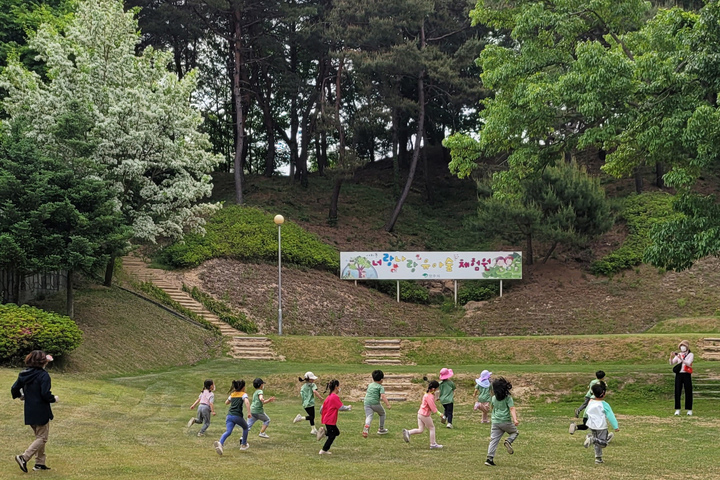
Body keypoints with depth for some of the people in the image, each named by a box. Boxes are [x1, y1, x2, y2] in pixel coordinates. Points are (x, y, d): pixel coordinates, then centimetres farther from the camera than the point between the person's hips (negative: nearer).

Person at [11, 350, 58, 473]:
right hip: (41, 411, -8)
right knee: (42, 438, 3)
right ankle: (24, 457, -10)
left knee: (39, 436, 20)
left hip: (29, 411, 8)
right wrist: (54, 398, -4)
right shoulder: (43, 375, -17)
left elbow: (14, 389, 8)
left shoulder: (24, 374, 5)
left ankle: (40, 462, 22)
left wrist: (20, 396, 27)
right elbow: (45, 394, -23)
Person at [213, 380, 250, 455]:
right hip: (238, 416, -4)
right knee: (245, 428, 25)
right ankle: (243, 445, 32)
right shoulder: (243, 394, 4)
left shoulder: (232, 394, 20)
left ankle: (220, 443, -41)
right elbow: (247, 402, -16)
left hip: (229, 415, 4)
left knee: (228, 431, -13)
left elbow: (226, 403, 34)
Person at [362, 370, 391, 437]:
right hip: (375, 403, -3)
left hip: (367, 402, 3)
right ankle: (381, 429, 28)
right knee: (382, 414, 22)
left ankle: (366, 425, -42)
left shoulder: (369, 385, 19)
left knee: (369, 416, -8)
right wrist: (387, 404, -17)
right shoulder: (380, 387, 2)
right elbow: (383, 396, -12)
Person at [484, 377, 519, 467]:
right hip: (506, 421, -4)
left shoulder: (493, 398, 8)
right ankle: (508, 441, -8)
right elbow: (512, 409, -17)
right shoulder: (508, 398, -6)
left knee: (493, 440, 3)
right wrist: (515, 419, -27)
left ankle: (490, 458, -6)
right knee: (515, 432, 22)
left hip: (495, 421, 4)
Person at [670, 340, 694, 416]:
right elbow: (671, 363, 2)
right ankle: (677, 410, 3)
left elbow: (688, 363, -16)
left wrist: (681, 359, -31)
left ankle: (689, 410, 8)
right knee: (677, 392, -2)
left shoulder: (690, 355, 0)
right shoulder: (678, 355, 12)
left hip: (687, 375, -3)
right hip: (679, 374, 3)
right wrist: (671, 357, -19)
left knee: (688, 392, 0)